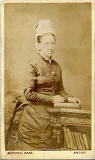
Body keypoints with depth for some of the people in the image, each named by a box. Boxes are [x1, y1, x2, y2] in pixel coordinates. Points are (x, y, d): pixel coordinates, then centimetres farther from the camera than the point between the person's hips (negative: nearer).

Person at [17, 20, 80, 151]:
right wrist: (51, 99, -13)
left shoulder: (56, 66, 8)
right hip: (35, 116, -5)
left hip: (51, 115, 5)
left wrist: (68, 98, 1)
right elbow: (28, 94, -14)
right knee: (32, 147, 6)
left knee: (48, 146, 10)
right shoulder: (33, 65, -11)